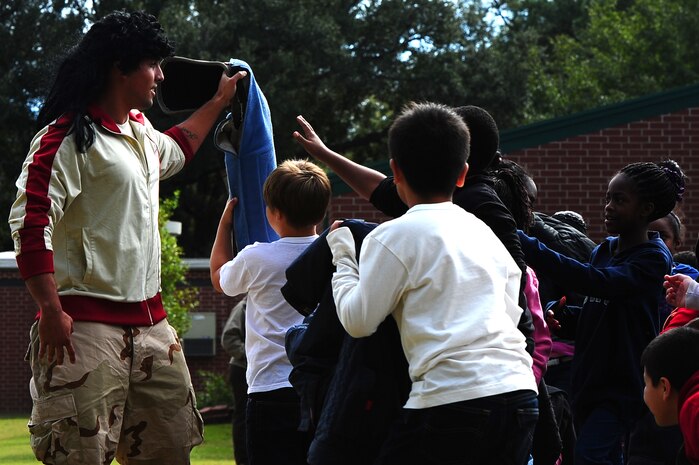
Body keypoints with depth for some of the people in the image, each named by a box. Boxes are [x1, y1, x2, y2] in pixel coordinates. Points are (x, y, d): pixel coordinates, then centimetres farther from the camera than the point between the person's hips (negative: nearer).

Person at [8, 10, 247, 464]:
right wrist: (51, 311, -23)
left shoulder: (140, 131, 19)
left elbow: (173, 152, 45)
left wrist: (218, 102, 51)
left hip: (148, 320, 9)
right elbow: (30, 223, -18)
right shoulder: (68, 137, -11)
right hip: (87, 322, -9)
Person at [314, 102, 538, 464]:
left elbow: (358, 320, 0)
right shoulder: (486, 234, 18)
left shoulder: (394, 237, -1)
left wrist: (342, 256, 15)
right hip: (518, 393, 6)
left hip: (452, 398, -6)